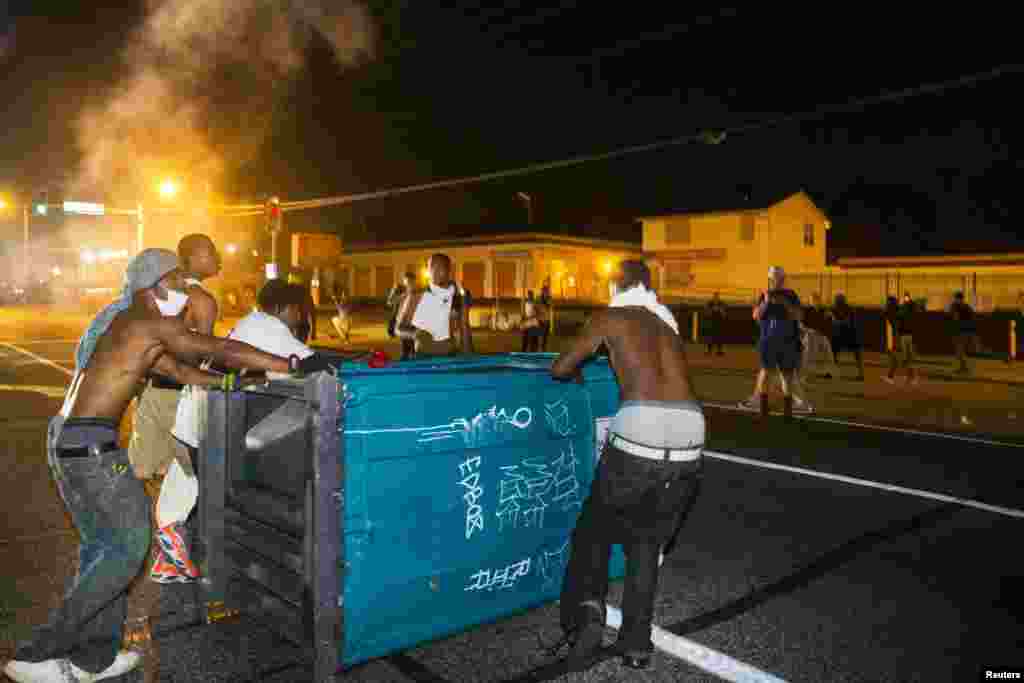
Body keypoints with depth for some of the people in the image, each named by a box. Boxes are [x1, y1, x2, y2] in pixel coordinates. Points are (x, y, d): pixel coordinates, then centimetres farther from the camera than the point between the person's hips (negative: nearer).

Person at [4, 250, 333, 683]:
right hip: (90, 444, -10)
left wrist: (241, 383, 22)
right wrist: (293, 366, -20)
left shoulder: (128, 325, 19)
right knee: (130, 546, -2)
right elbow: (222, 350, -20)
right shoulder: (152, 323, -12)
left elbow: (183, 372, 23)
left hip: (66, 438, 10)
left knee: (102, 545, 17)